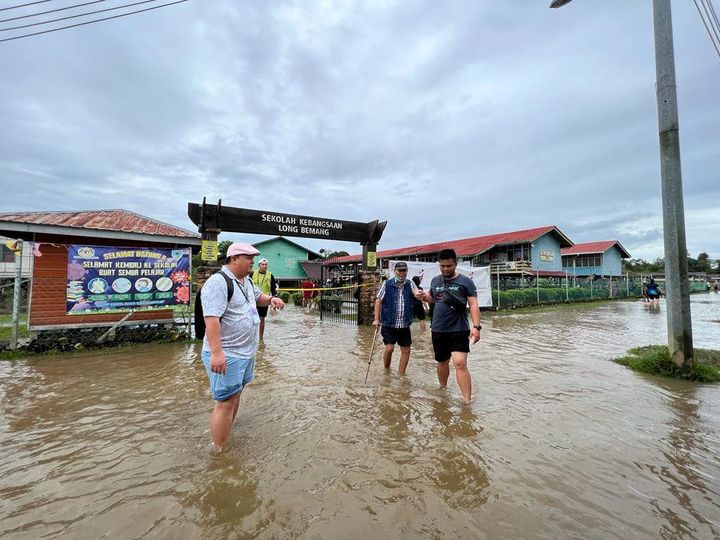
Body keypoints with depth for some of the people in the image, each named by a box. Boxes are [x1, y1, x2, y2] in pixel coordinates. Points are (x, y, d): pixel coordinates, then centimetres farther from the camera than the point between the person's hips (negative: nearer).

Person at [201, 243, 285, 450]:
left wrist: (271, 299, 5)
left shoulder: (246, 281, 10)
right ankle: (219, 451, 13)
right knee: (226, 401, -1)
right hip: (226, 355, -9)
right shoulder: (218, 282, -20)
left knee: (236, 394, 22)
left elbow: (258, 296, 27)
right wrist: (216, 352, -32)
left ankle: (226, 433, 41)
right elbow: (211, 318, -27)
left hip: (245, 352, 10)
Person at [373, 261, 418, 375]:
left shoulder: (410, 284, 4)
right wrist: (376, 319, -8)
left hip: (405, 325, 3)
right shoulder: (387, 284, -2)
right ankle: (386, 370, 20)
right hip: (389, 324, -3)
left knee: (406, 350, 7)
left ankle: (401, 374, 25)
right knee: (389, 348, -7)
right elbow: (378, 300, -3)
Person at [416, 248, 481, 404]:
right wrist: (423, 297, -1)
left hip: (459, 330, -4)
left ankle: (467, 402, -5)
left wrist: (476, 326, -20)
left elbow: (473, 305, -10)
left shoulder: (465, 281, -6)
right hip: (438, 330, 5)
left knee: (460, 363, -13)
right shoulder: (435, 281, 6)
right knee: (442, 362, 18)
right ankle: (443, 389, 41)